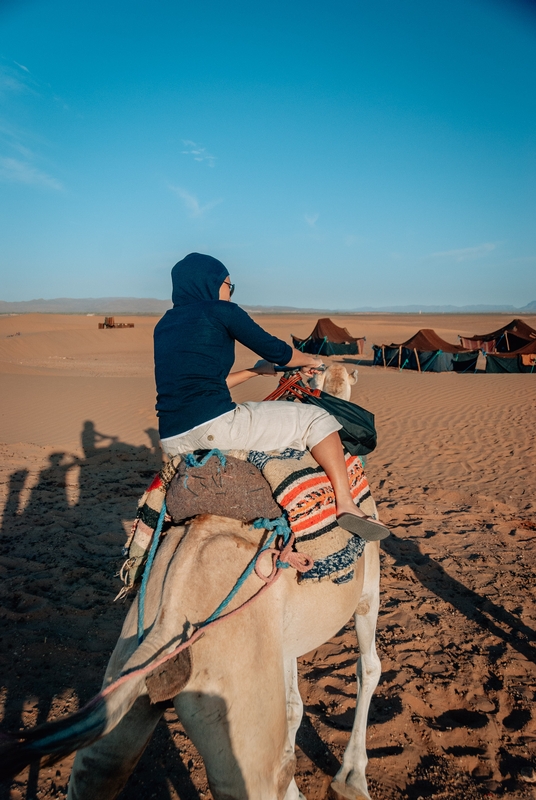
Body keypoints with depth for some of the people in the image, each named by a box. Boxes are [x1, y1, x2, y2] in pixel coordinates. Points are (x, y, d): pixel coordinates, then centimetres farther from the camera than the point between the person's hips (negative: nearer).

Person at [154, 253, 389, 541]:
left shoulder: (164, 324, 20)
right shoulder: (221, 311, -1)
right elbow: (276, 351, 4)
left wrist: (255, 371, 34)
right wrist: (310, 360, 25)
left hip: (171, 441, 8)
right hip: (213, 425, -8)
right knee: (316, 419, 4)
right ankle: (346, 505, -3)